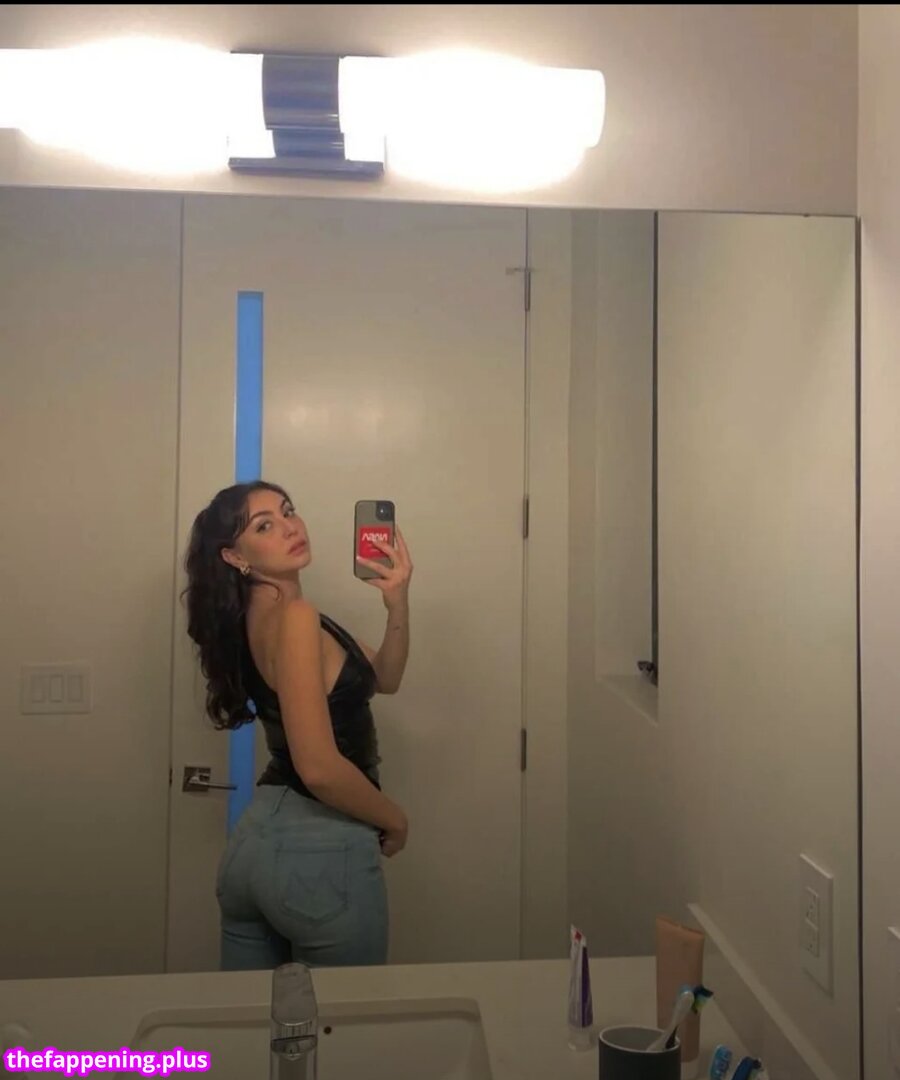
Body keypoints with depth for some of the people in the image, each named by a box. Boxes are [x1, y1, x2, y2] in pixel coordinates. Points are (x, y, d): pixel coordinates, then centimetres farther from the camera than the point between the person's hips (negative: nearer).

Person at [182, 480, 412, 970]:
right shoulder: (292, 616, -19)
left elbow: (383, 677, 13)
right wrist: (394, 819, -9)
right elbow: (320, 768, -26)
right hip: (321, 850, -9)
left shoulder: (263, 616, 9)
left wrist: (397, 603, -4)